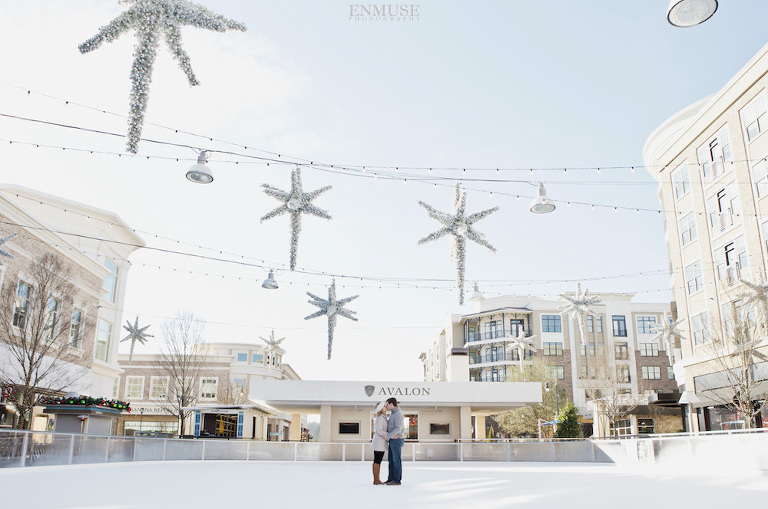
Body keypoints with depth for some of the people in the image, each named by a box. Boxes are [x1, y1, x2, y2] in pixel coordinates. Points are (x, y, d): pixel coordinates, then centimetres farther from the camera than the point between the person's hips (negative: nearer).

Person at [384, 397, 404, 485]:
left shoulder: (398, 414, -18)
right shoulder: (393, 414, 15)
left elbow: (398, 429, -26)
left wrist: (388, 436, -27)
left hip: (396, 440, -10)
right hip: (392, 441, 10)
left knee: (396, 460, -4)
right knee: (391, 460, 12)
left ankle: (397, 480, 2)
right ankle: (391, 479, 18)